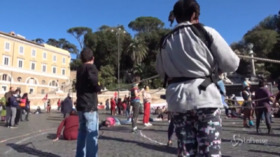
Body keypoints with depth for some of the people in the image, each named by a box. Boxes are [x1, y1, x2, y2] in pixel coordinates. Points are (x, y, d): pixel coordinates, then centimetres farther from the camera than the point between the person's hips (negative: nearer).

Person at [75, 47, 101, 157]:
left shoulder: (79, 69, 16)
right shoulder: (91, 67, -7)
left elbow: (78, 85, 18)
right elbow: (92, 79, -28)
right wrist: (98, 88, -12)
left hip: (80, 105, 8)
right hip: (90, 106, -8)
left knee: (82, 131, 15)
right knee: (92, 133, -5)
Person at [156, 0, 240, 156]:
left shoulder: (165, 41, 12)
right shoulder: (206, 32, -1)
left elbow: (161, 72, 19)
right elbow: (231, 64, 0)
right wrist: (211, 66, 18)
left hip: (177, 98, 5)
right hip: (204, 95, -4)